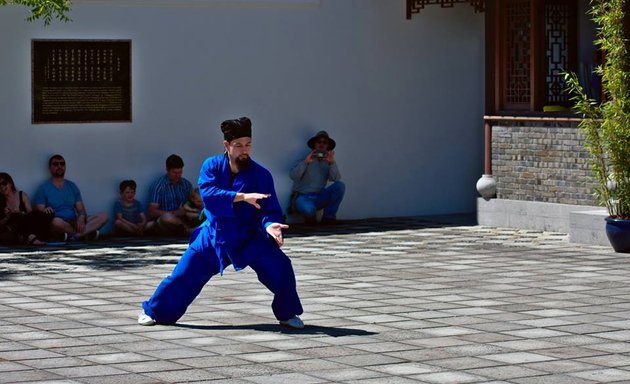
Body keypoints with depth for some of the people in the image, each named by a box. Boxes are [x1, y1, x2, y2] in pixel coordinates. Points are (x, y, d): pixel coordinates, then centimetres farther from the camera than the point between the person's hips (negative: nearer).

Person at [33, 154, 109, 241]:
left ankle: (75, 235, -34)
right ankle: (87, 233, -22)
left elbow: (81, 210, 12)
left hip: (74, 223, 5)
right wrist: (45, 211, -28)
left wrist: (81, 217, -13)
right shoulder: (43, 188, 3)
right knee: (57, 221, -42)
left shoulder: (72, 186, 18)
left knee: (104, 216, -15)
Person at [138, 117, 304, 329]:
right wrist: (242, 197, -39)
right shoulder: (212, 166, -11)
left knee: (281, 268, -18)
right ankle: (155, 312, 23)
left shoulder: (261, 175, -13)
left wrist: (270, 225, -38)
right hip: (214, 236, 0)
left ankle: (287, 314, 3)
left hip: (249, 237, 0)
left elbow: (270, 210, -14)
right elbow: (207, 192, -29)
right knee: (184, 274, 1)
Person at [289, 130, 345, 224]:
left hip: (318, 198, 4)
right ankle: (310, 217, -1)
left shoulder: (327, 162, 10)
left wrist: (332, 163, -24)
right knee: (307, 208, -40)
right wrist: (305, 162, -26)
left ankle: (328, 217, -12)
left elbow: (335, 178, -8)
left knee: (340, 185, -18)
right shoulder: (306, 159, 2)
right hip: (302, 197, -4)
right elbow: (293, 176, -12)